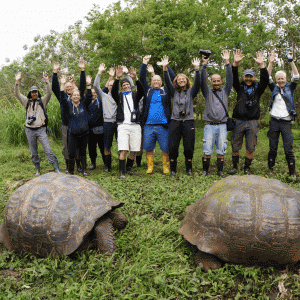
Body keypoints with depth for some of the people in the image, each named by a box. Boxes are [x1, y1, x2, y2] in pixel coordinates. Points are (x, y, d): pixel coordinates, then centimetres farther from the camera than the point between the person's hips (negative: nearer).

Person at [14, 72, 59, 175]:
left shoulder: (42, 101, 5)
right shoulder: (27, 102, 11)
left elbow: (49, 93, -9)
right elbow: (17, 94, 3)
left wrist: (47, 81, -21)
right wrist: (17, 82, -9)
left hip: (41, 129, -3)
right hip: (30, 130, 3)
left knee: (48, 149, -11)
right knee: (33, 152, 8)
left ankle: (56, 168, -8)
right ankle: (38, 169, 21)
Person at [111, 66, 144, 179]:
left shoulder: (135, 95, 14)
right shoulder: (119, 96, 12)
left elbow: (141, 91, -7)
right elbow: (113, 91, -8)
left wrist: (136, 78, -24)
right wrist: (117, 78, -24)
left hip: (135, 126, 2)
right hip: (123, 125, -2)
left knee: (134, 150, 5)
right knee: (123, 150, -12)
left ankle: (128, 168, 24)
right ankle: (121, 172, -8)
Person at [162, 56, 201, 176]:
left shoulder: (191, 92, 10)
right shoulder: (174, 92, 14)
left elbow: (197, 82, -4)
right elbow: (167, 82, 3)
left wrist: (197, 69, -18)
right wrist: (165, 68, -10)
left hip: (188, 122, -1)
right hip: (175, 121, 1)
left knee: (189, 147, 1)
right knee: (172, 147, -1)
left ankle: (189, 169, 16)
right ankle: (173, 170, 10)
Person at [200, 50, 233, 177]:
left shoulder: (225, 91, 14)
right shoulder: (207, 92, 11)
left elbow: (230, 79, 3)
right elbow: (202, 80, -2)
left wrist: (227, 62, -6)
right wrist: (204, 64, -12)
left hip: (222, 125, 1)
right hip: (209, 125, -1)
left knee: (221, 149, 3)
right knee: (207, 150, -3)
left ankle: (220, 170, 13)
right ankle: (205, 170, 9)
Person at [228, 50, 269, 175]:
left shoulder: (257, 88, 11)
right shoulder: (240, 87, 11)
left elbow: (265, 80, -5)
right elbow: (233, 78, -5)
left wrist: (261, 65, -18)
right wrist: (236, 64, -21)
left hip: (252, 122, 0)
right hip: (238, 121, 0)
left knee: (250, 148, 2)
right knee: (235, 146, 4)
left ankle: (247, 168, 16)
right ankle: (234, 167, 19)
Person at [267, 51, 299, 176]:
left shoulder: (290, 88, 9)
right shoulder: (274, 88, 10)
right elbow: (268, 78, -1)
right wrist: (271, 63, -10)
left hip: (286, 122, -1)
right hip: (274, 122, 1)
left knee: (288, 149, -4)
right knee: (273, 148, 6)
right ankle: (270, 169, 17)